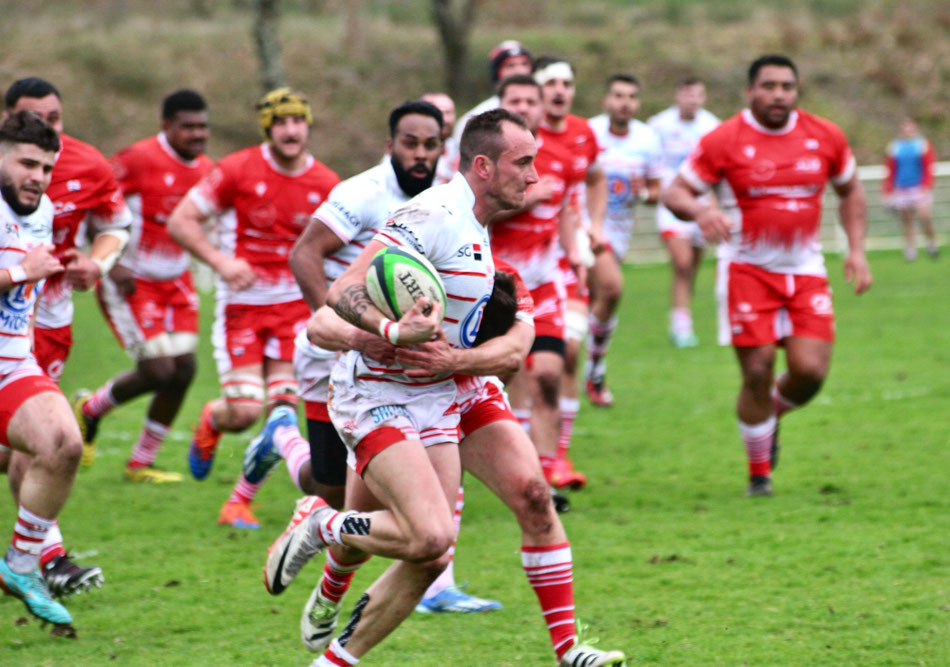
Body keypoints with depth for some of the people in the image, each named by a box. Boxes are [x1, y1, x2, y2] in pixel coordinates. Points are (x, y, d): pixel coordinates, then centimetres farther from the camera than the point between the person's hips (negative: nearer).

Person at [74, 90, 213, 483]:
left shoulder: (206, 171, 3)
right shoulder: (140, 160, -18)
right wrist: (112, 263, -21)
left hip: (175, 281, 7)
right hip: (130, 283, -7)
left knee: (183, 369, -1)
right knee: (157, 370, -12)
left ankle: (141, 463, 14)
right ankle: (91, 409, 18)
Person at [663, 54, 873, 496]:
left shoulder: (825, 137, 1)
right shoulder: (724, 141, -8)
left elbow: (850, 191, 17)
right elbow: (675, 192, -6)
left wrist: (856, 250, 5)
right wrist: (700, 211, -29)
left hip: (806, 269, 3)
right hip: (750, 270, -3)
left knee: (810, 370, -9)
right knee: (757, 373, -7)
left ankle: (772, 415, 27)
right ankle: (759, 473, 13)